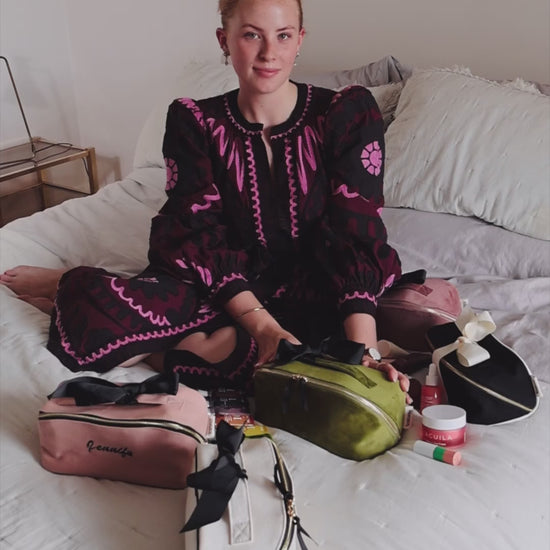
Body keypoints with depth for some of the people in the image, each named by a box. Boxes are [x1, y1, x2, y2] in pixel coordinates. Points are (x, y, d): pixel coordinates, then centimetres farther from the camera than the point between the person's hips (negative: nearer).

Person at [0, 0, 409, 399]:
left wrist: (364, 350, -30)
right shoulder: (196, 121, -4)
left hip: (308, 293, 1)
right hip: (221, 288, 0)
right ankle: (74, 287, 2)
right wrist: (261, 324, -28)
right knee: (107, 309, -34)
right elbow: (200, 237, -12)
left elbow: (357, 234, -16)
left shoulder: (348, 113, -8)